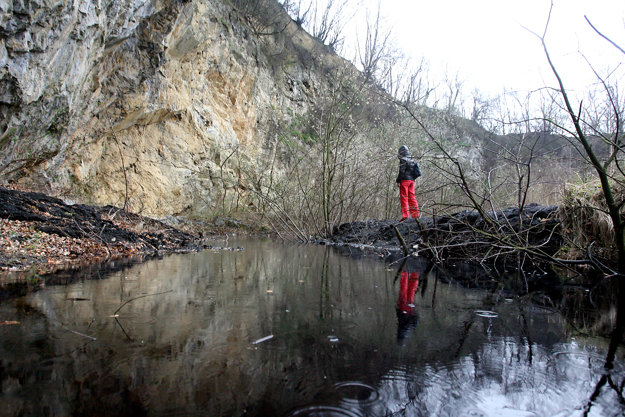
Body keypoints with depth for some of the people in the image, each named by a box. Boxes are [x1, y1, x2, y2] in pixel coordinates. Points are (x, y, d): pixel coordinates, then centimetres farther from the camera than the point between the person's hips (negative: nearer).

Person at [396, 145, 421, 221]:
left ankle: (405, 215, -10)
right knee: (411, 197, 11)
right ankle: (415, 214, 11)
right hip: (411, 180, 8)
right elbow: (416, 172, 17)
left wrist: (398, 181, -12)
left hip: (404, 180, -8)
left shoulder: (403, 160, -9)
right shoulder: (412, 160, 16)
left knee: (404, 197, -6)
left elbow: (401, 171, -15)